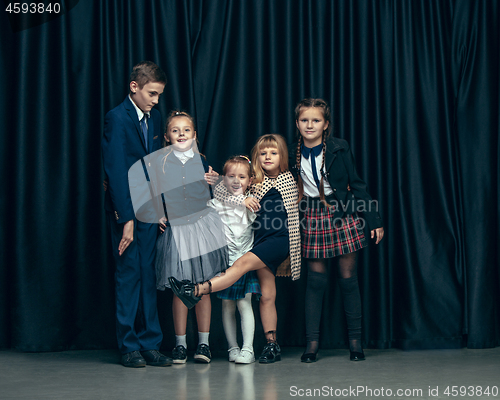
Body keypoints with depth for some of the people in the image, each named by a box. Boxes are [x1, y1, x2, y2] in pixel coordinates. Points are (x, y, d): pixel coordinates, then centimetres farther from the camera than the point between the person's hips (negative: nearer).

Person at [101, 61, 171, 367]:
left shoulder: (154, 117, 11)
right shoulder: (117, 118, -11)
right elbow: (117, 172, -16)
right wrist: (126, 219, -20)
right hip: (124, 207, -6)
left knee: (148, 275, 7)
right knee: (129, 274, -1)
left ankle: (150, 344, 11)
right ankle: (129, 347, 8)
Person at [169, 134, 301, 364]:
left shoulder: (288, 180, 9)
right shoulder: (253, 180, 11)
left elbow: (293, 217, 18)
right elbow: (219, 191, 4)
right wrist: (242, 200, -11)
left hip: (280, 239, -4)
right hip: (261, 241, 4)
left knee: (244, 262, -26)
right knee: (267, 296, 2)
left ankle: (198, 290, -37)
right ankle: (271, 345, 7)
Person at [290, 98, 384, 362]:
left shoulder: (339, 149, -3)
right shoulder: (293, 155, 2)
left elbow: (357, 185, 0)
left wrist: (374, 220, -2)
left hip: (342, 216, -1)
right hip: (311, 219, 1)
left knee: (348, 278, 2)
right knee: (315, 280, 1)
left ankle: (355, 340, 12)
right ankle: (312, 343, 6)